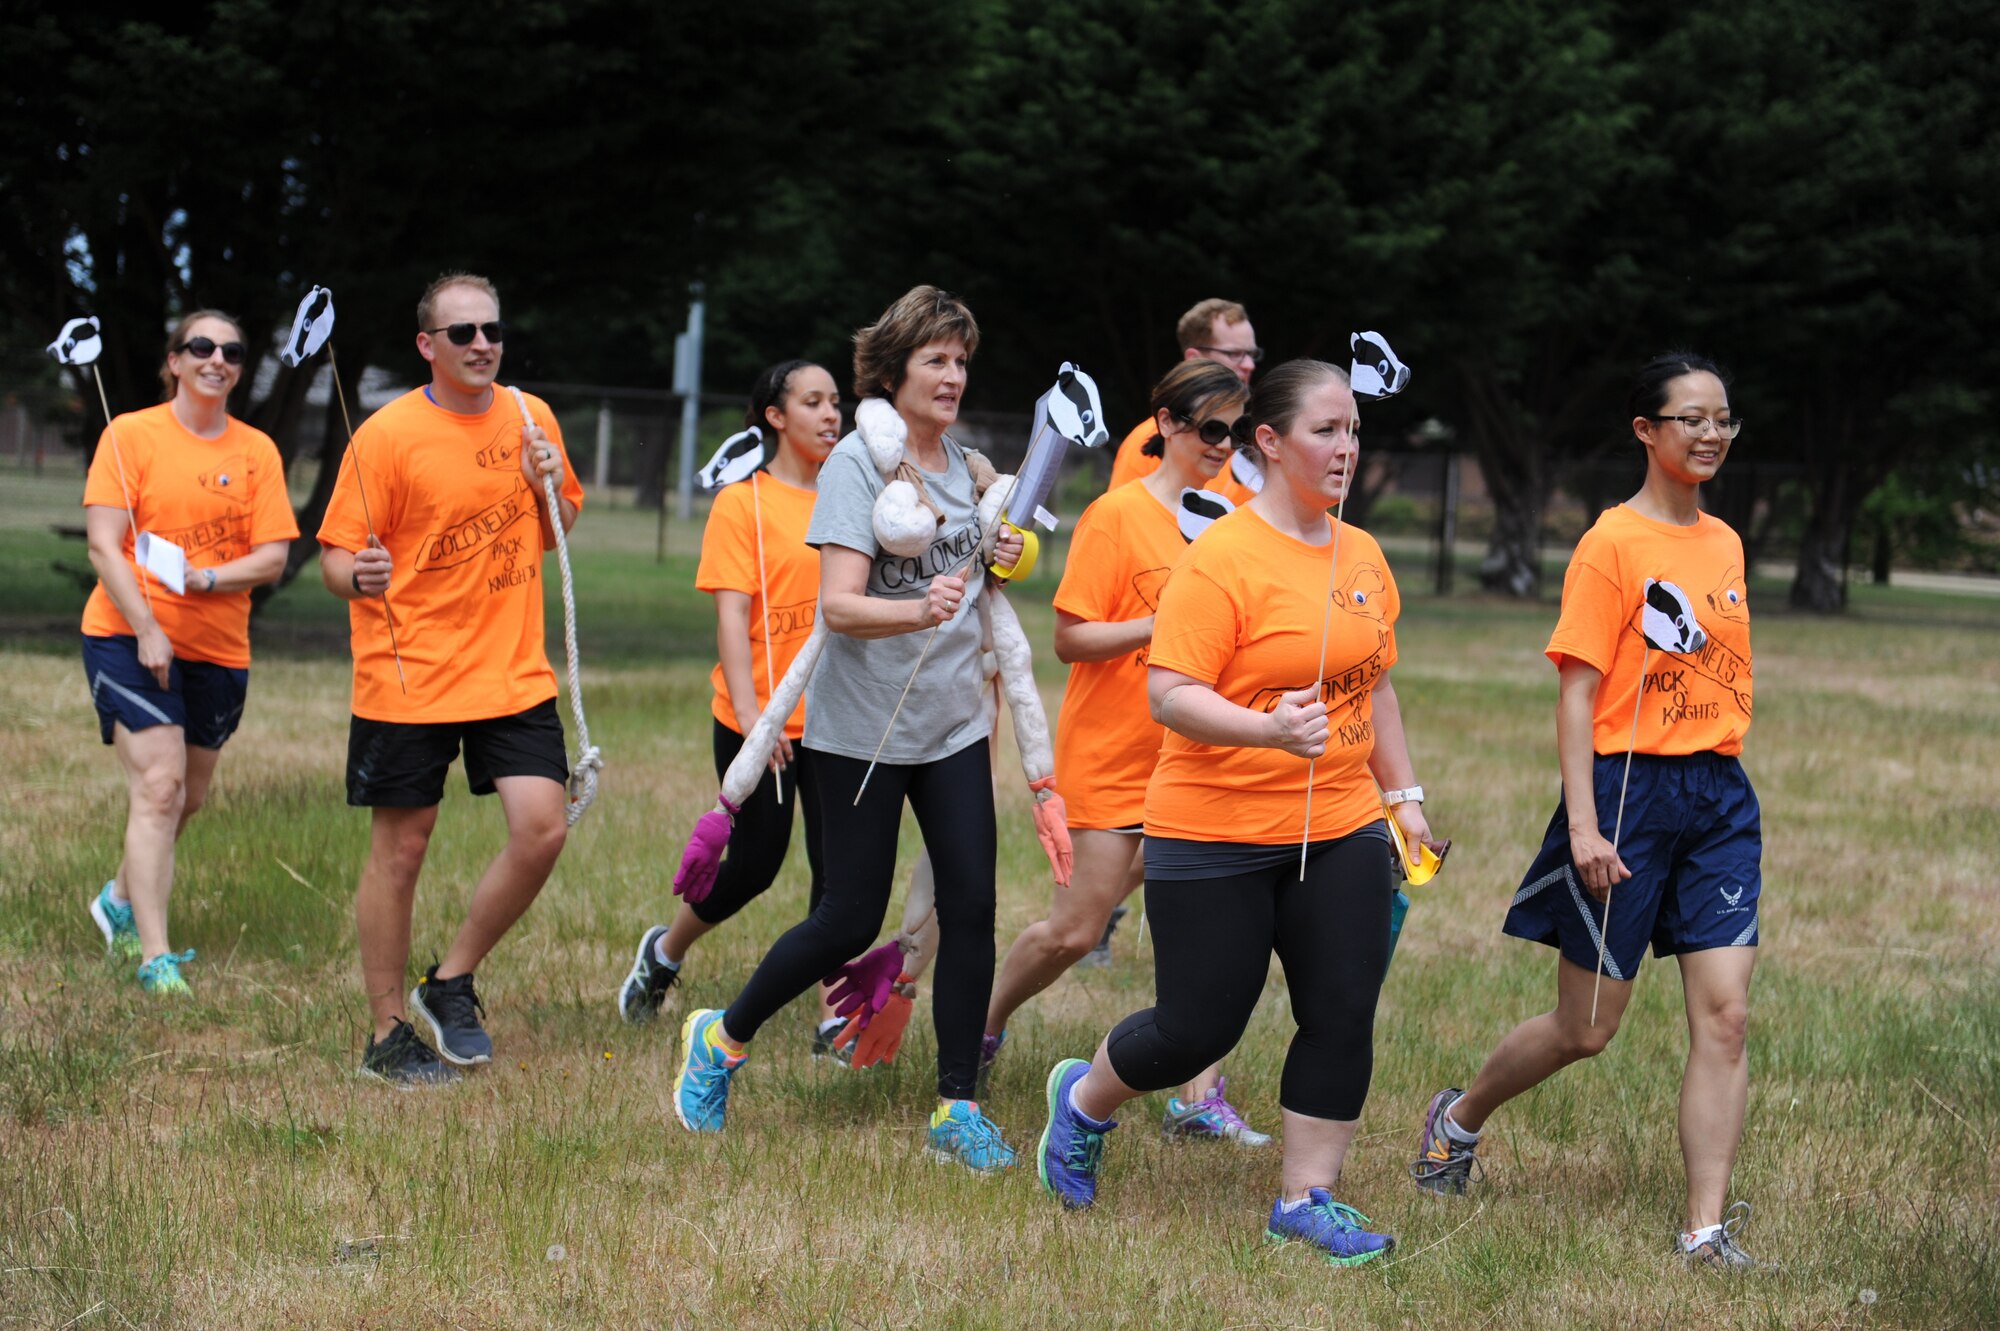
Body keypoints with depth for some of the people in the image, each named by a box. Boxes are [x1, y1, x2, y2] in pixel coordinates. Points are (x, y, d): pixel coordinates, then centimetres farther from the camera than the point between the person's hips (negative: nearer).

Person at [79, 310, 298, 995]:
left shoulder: (257, 451, 6)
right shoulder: (131, 435, -3)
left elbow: (272, 556, 0)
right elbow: (103, 544, -8)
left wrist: (206, 578, -18)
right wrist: (146, 629, -17)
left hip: (219, 648, 4)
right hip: (130, 637, -4)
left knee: (187, 796, 13)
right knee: (158, 785, -15)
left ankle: (121, 900, 39)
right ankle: (155, 957, -15)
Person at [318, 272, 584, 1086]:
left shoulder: (531, 420, 7)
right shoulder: (388, 435, -8)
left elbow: (556, 534, 19)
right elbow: (338, 557, -6)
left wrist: (549, 486, -2)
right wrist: (357, 576, -29)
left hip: (514, 673, 4)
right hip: (408, 677, -4)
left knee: (542, 829, -7)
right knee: (400, 851, 2)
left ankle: (452, 983, 13)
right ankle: (388, 1035, 14)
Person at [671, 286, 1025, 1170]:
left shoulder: (961, 464, 9)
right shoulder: (858, 463, -12)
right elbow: (839, 606, -21)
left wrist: (998, 563, 4)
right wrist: (918, 611, -39)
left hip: (953, 722, 6)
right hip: (862, 726, -6)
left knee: (971, 905, -4)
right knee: (851, 921, -2)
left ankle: (956, 1110, 3)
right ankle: (723, 1038, 21)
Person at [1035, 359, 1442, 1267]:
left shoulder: (1362, 556, 9)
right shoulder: (1221, 560, -15)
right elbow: (1170, 696, -20)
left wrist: (1403, 794, 19)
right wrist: (1270, 728, -34)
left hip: (1340, 830, 6)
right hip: (1216, 834, -6)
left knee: (1343, 1015, -1)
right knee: (1198, 1028, 2)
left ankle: (1307, 1197, 12)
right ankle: (1082, 1099, 31)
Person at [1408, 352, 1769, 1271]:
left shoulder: (1723, 544, 11)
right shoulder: (1612, 544, -9)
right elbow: (1576, 692, -12)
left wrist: (1719, 777, 14)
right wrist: (1585, 824, -18)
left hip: (1718, 794, 6)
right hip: (1628, 788, -6)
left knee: (1724, 1016, -6)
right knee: (1585, 1029, 4)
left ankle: (1707, 1229, -5)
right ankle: (1458, 1119, 31)